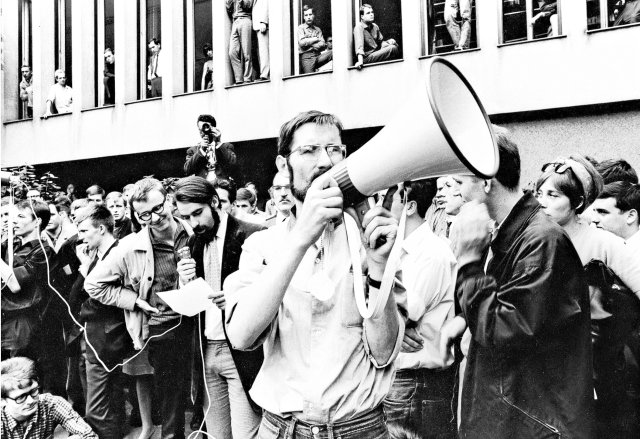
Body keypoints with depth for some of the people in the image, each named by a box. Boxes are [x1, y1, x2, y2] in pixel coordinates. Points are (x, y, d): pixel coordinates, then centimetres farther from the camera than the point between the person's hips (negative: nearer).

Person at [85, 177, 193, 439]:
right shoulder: (130, 248, -5)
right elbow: (94, 284, 2)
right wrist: (135, 301, -5)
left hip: (194, 326, 1)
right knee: (172, 400, 6)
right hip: (160, 332, -1)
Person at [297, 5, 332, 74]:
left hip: (318, 56, 4)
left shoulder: (318, 29, 19)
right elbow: (302, 42, -8)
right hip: (306, 57, -4)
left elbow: (323, 45, 7)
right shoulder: (300, 28, 9)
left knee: (332, 53, -22)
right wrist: (316, 39, 2)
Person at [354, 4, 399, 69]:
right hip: (367, 58, -8)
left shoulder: (375, 26, 12)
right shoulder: (359, 27, -11)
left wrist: (388, 42, -2)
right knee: (393, 48, -20)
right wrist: (360, 61, -39)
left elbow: (381, 42, 22)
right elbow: (359, 45, -24)